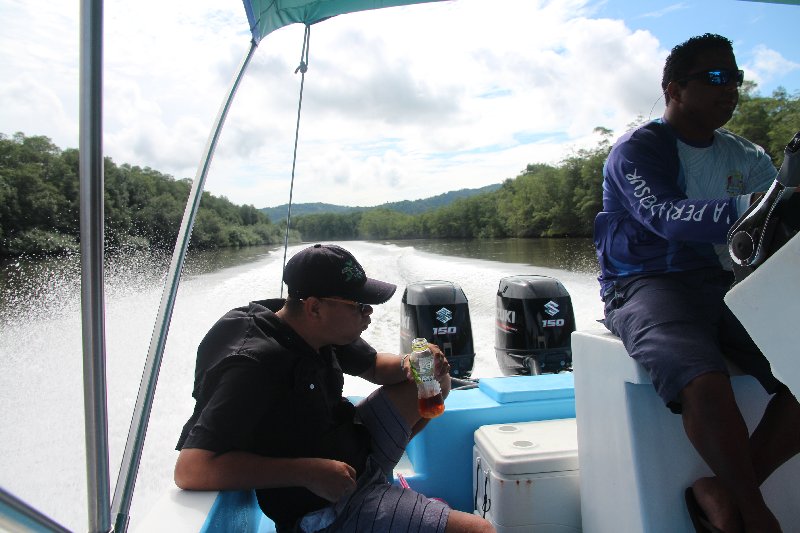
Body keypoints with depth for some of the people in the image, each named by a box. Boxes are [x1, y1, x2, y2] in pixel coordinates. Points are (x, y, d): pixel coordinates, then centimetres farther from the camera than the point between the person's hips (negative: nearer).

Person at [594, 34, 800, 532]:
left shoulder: (745, 158, 18)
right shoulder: (637, 149, -2)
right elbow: (665, 216, -22)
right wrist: (748, 208, -37)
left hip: (722, 285, 7)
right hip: (647, 286, -6)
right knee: (704, 382, -33)